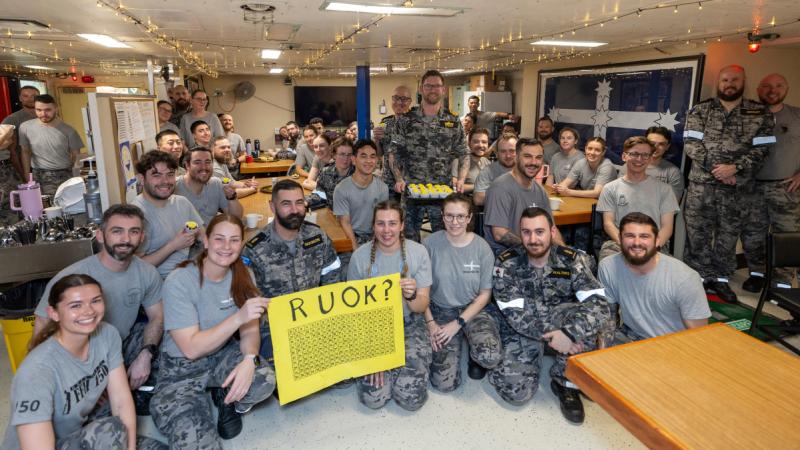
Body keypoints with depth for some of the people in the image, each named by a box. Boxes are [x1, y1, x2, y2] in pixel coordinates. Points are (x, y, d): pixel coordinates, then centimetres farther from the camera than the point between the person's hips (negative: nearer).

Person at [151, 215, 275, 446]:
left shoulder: (242, 275, -6)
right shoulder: (179, 281, -21)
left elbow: (250, 331, -6)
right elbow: (191, 349, -23)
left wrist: (249, 359, -29)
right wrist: (238, 317, -35)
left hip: (224, 355, 4)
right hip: (182, 367, -3)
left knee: (264, 381, -28)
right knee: (196, 444, -23)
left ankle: (226, 398, 6)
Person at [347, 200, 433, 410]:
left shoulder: (418, 252, -11)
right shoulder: (360, 256, -10)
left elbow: (422, 306, -8)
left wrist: (411, 296, -33)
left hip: (409, 326, 0)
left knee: (412, 398, -14)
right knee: (373, 398, -13)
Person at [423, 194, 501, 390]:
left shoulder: (482, 247, -9)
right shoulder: (431, 243, -11)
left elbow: (485, 294, -4)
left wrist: (458, 323, -12)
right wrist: (430, 322, -10)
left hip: (473, 309, 0)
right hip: (441, 311, 0)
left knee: (490, 357, -31)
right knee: (445, 382, -11)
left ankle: (476, 354, 9)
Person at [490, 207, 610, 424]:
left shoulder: (571, 260, -13)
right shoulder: (506, 264, -16)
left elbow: (600, 304, -24)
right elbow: (515, 315, -19)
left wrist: (569, 333, -39)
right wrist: (554, 336, -30)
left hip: (559, 320, 2)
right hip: (523, 329, -1)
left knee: (587, 316, -31)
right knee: (516, 391, -20)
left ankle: (565, 382, -9)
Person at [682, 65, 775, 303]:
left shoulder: (760, 114, 6)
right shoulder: (700, 111, 5)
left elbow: (761, 149, -1)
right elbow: (691, 144, -5)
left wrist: (734, 168, -16)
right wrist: (714, 168, -15)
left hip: (738, 188, 1)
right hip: (701, 184, -1)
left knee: (728, 235, 10)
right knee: (697, 233, 3)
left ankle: (720, 278, 23)